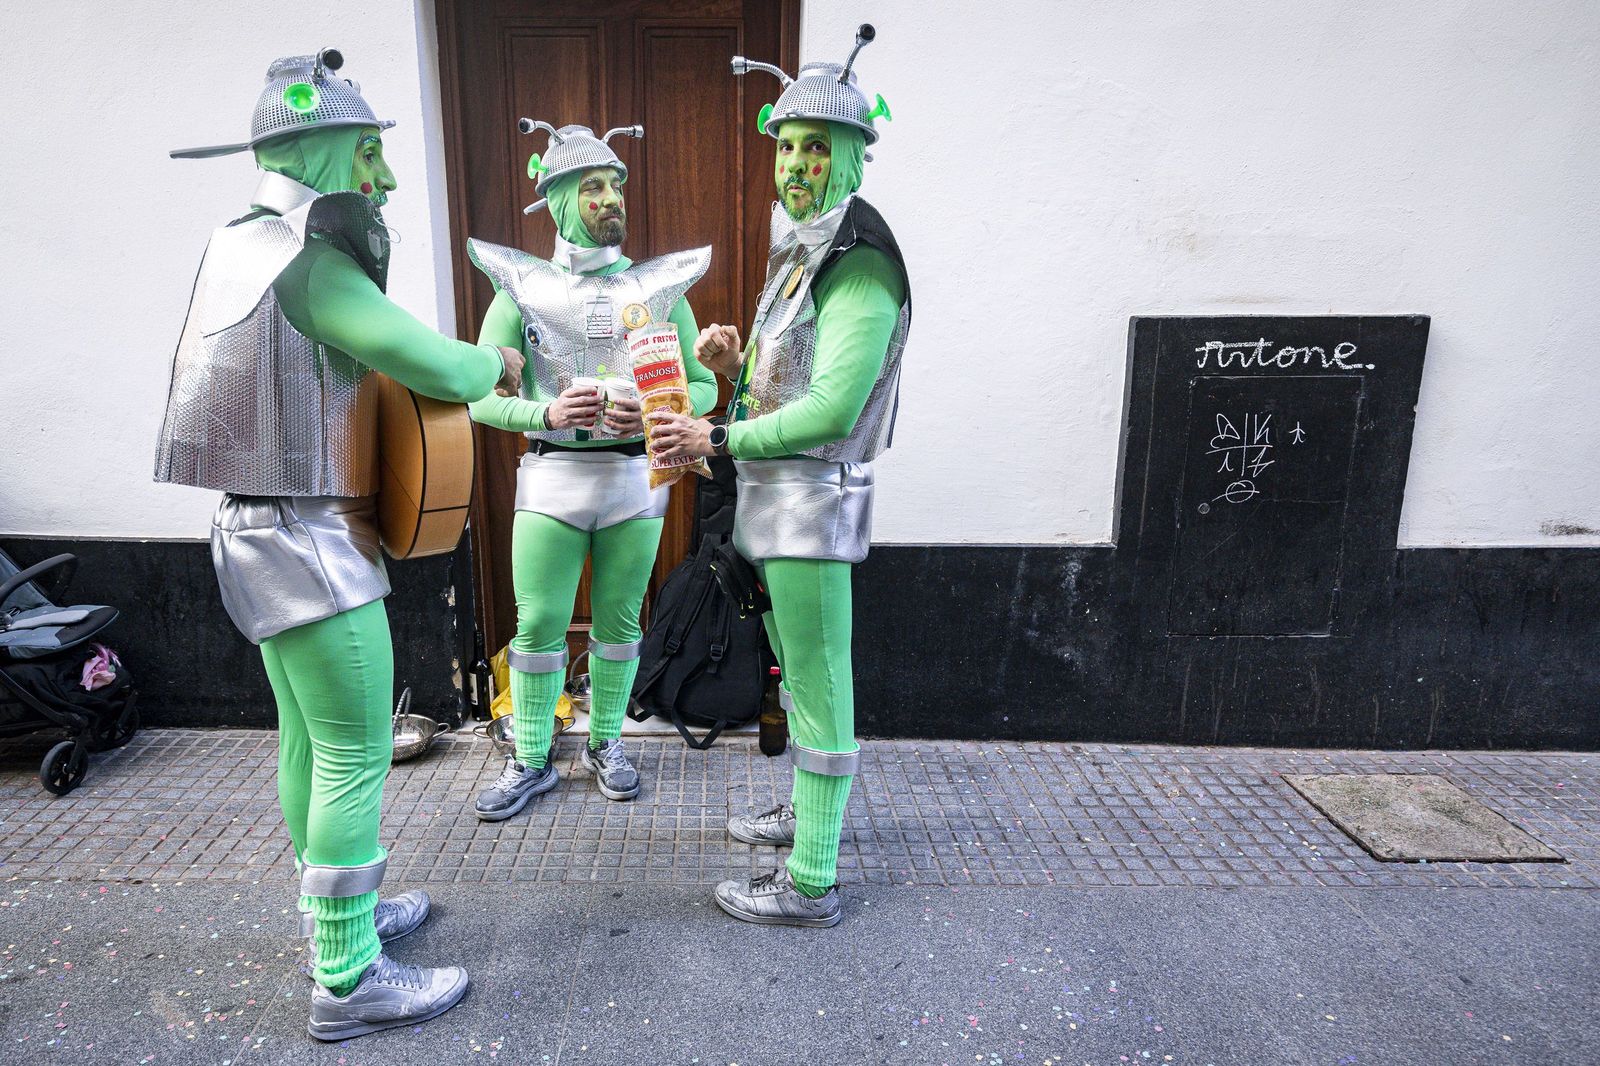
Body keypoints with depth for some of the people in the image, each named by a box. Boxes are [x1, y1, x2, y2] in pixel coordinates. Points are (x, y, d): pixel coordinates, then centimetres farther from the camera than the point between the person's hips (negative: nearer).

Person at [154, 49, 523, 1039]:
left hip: (263, 529, 10)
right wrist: (498, 362, -2)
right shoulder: (304, 260, -17)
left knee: (308, 736, 18)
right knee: (358, 753, -3)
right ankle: (347, 983, 8)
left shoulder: (247, 243, 12)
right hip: (311, 542, -10)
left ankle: (335, 911, 34)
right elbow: (432, 365, -23)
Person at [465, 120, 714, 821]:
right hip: (551, 476, -1)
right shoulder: (522, 285, 2)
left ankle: (607, 744, 28)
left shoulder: (659, 285, 5)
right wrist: (545, 413, -20)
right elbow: (481, 395, -1)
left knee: (619, 621, 10)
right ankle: (532, 761, 21)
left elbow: (703, 384, 4)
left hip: (635, 477, 1)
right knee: (538, 624, 4)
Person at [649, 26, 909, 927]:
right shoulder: (804, 253, 17)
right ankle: (807, 814, 39)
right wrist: (736, 365, 6)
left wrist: (719, 439, -22)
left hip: (814, 501, -11)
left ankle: (812, 884, 10)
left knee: (818, 685, -3)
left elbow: (834, 407, -26)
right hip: (784, 500, 11)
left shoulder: (860, 265, -16)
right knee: (799, 671, 21)